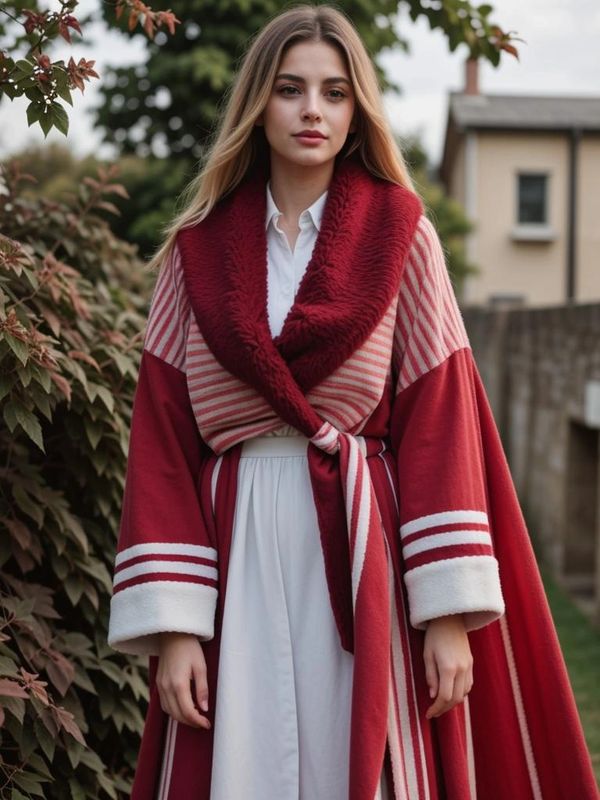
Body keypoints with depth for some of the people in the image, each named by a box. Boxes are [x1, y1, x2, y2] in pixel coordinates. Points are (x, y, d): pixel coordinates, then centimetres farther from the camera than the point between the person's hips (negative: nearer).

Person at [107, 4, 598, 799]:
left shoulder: (401, 235, 3)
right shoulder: (197, 250, 6)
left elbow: (439, 420, -2)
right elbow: (162, 439, 2)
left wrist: (450, 612, -9)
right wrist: (170, 623, -6)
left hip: (365, 552, -1)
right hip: (238, 558, 1)